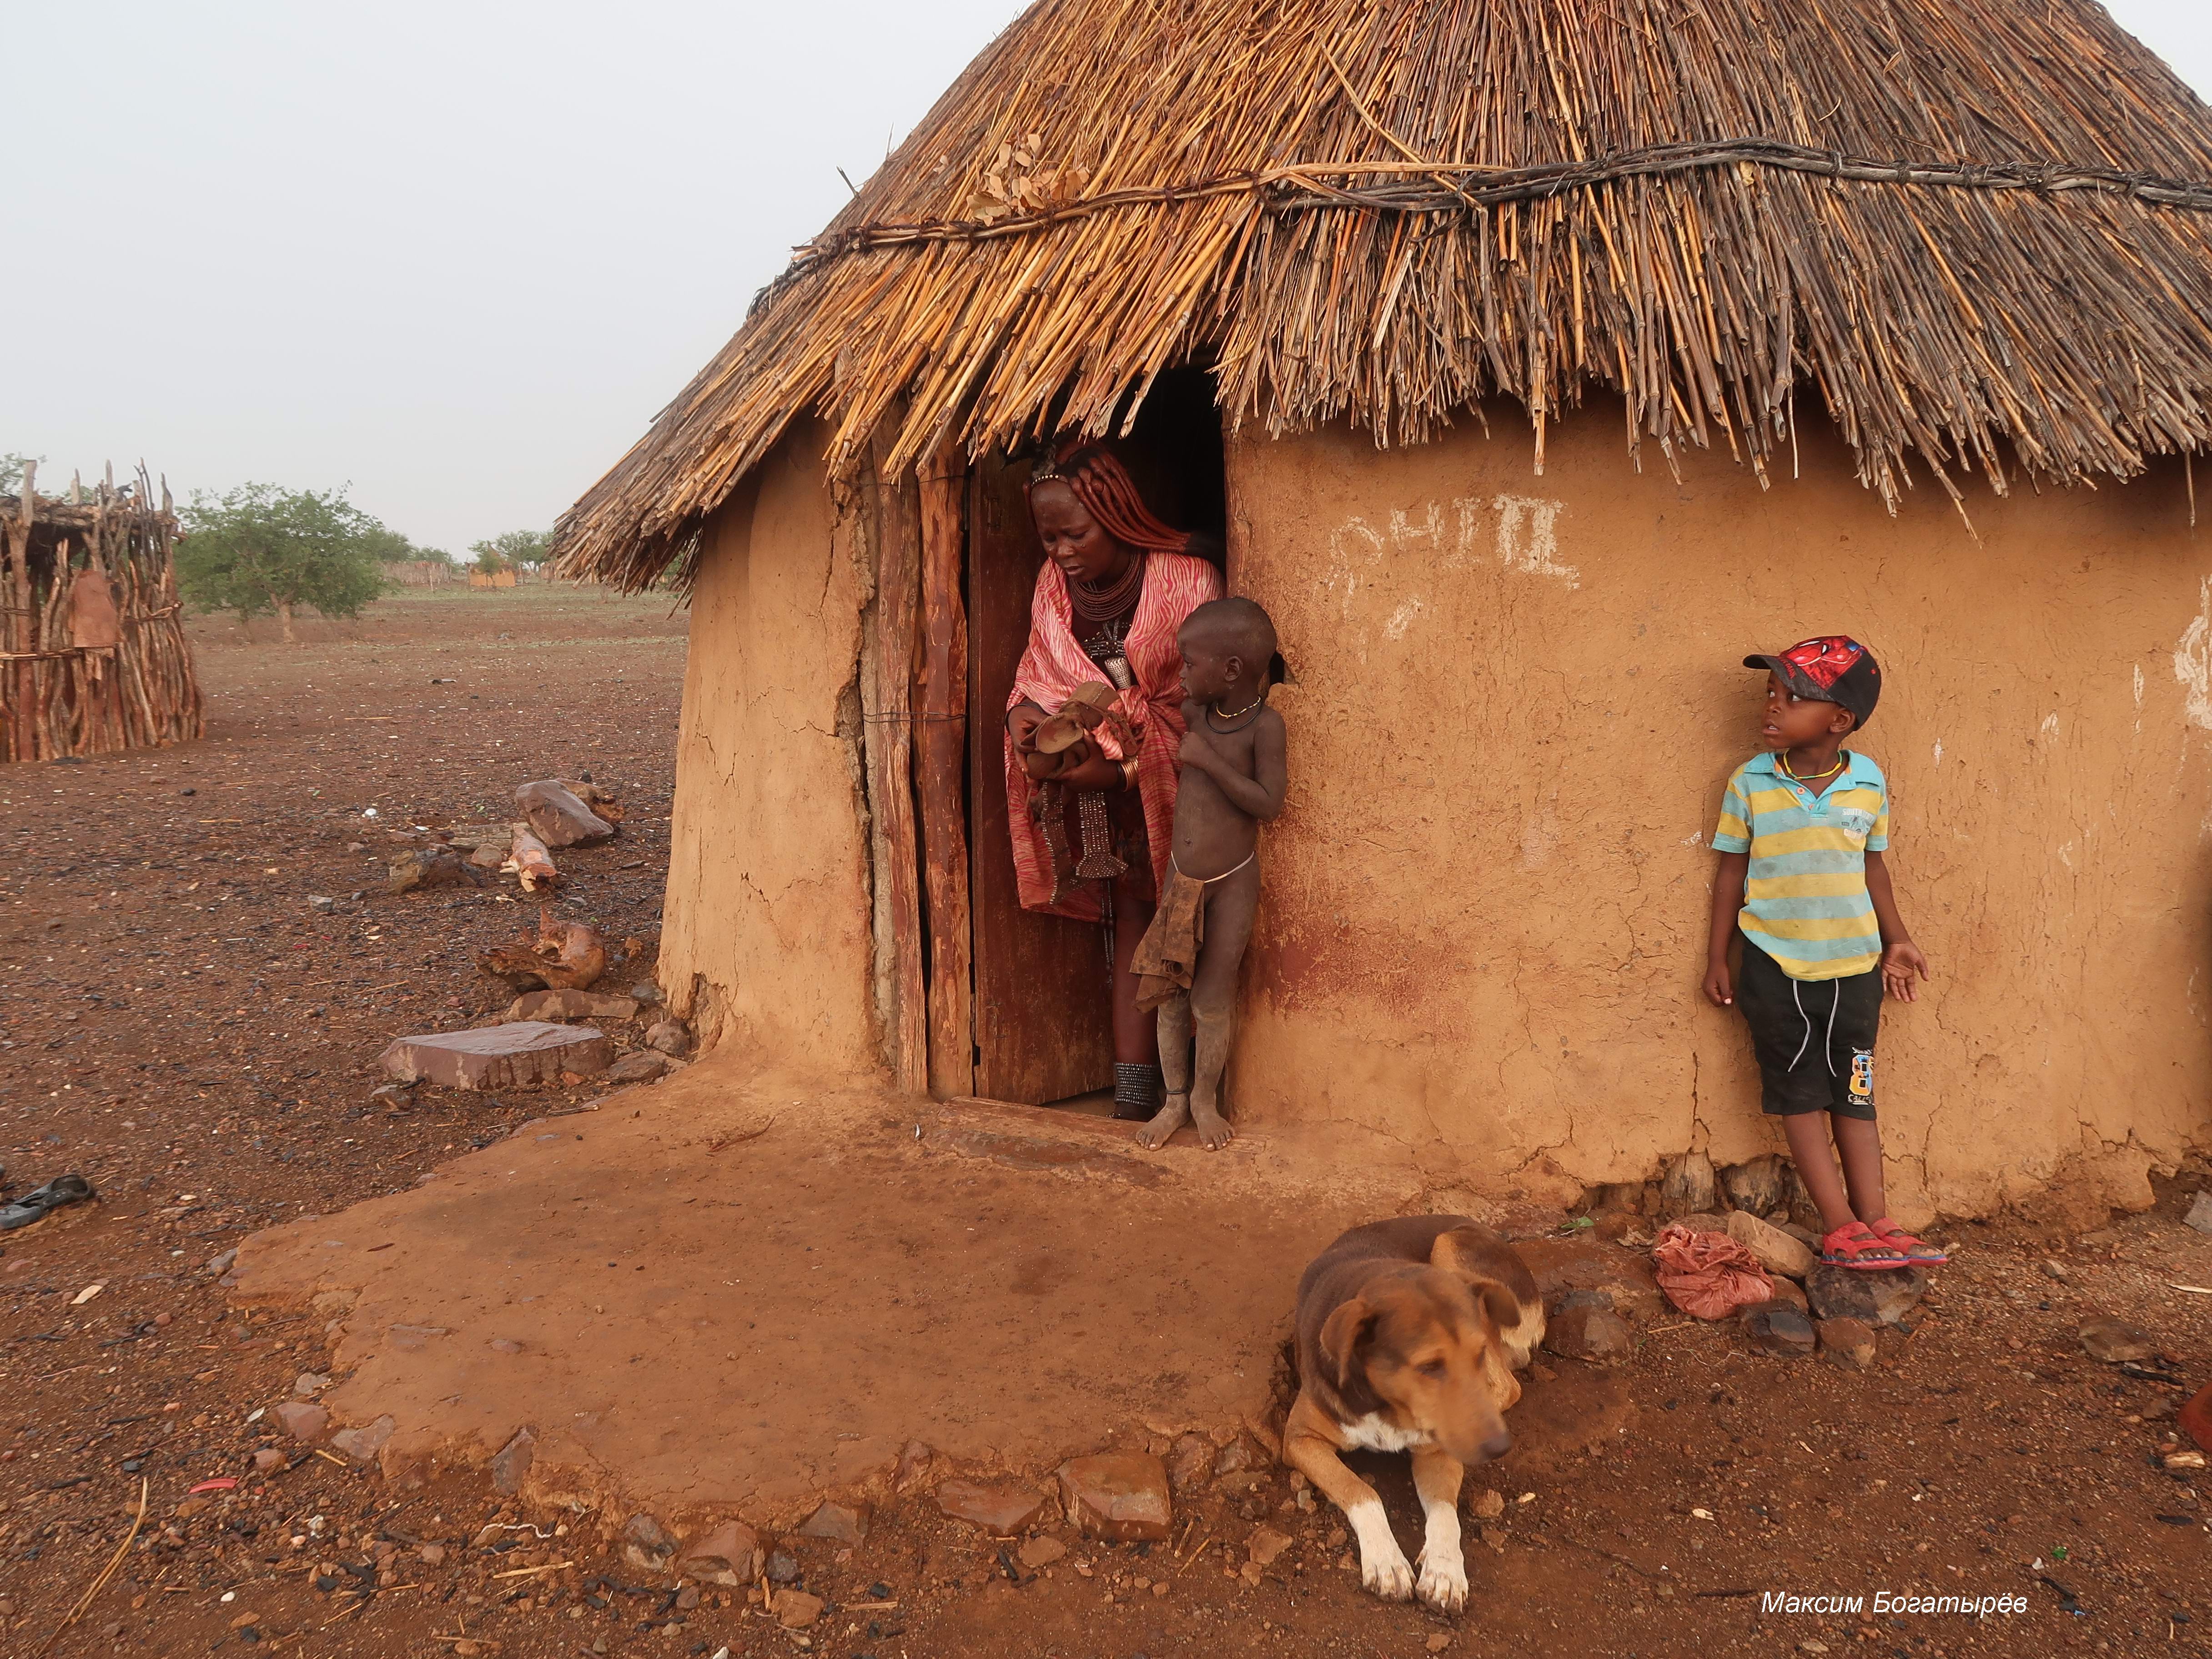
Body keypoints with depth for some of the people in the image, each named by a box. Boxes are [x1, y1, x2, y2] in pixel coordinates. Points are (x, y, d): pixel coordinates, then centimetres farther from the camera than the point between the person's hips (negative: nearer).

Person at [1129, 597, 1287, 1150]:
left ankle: (1205, 1098, 26)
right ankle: (1175, 1099, 24)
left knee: (1212, 1001, 4)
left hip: (1232, 884, -4)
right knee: (1169, 993, 8)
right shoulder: (1194, 714, -3)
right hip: (1181, 877, 5)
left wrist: (1208, 759, -25)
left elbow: (1268, 803, -25)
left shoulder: (1265, 724, -17)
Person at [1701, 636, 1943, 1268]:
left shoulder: (1870, 782, -2)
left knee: (1855, 1095, 8)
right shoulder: (1749, 783, -6)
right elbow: (1732, 870, 0)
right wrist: (1718, 958, 1)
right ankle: (1842, 1227, 9)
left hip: (1854, 965, 1)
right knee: (1801, 1095, 3)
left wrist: (1896, 941, 13)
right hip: (1775, 968, -1)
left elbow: (1873, 866, 10)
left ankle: (1874, 1221, 13)